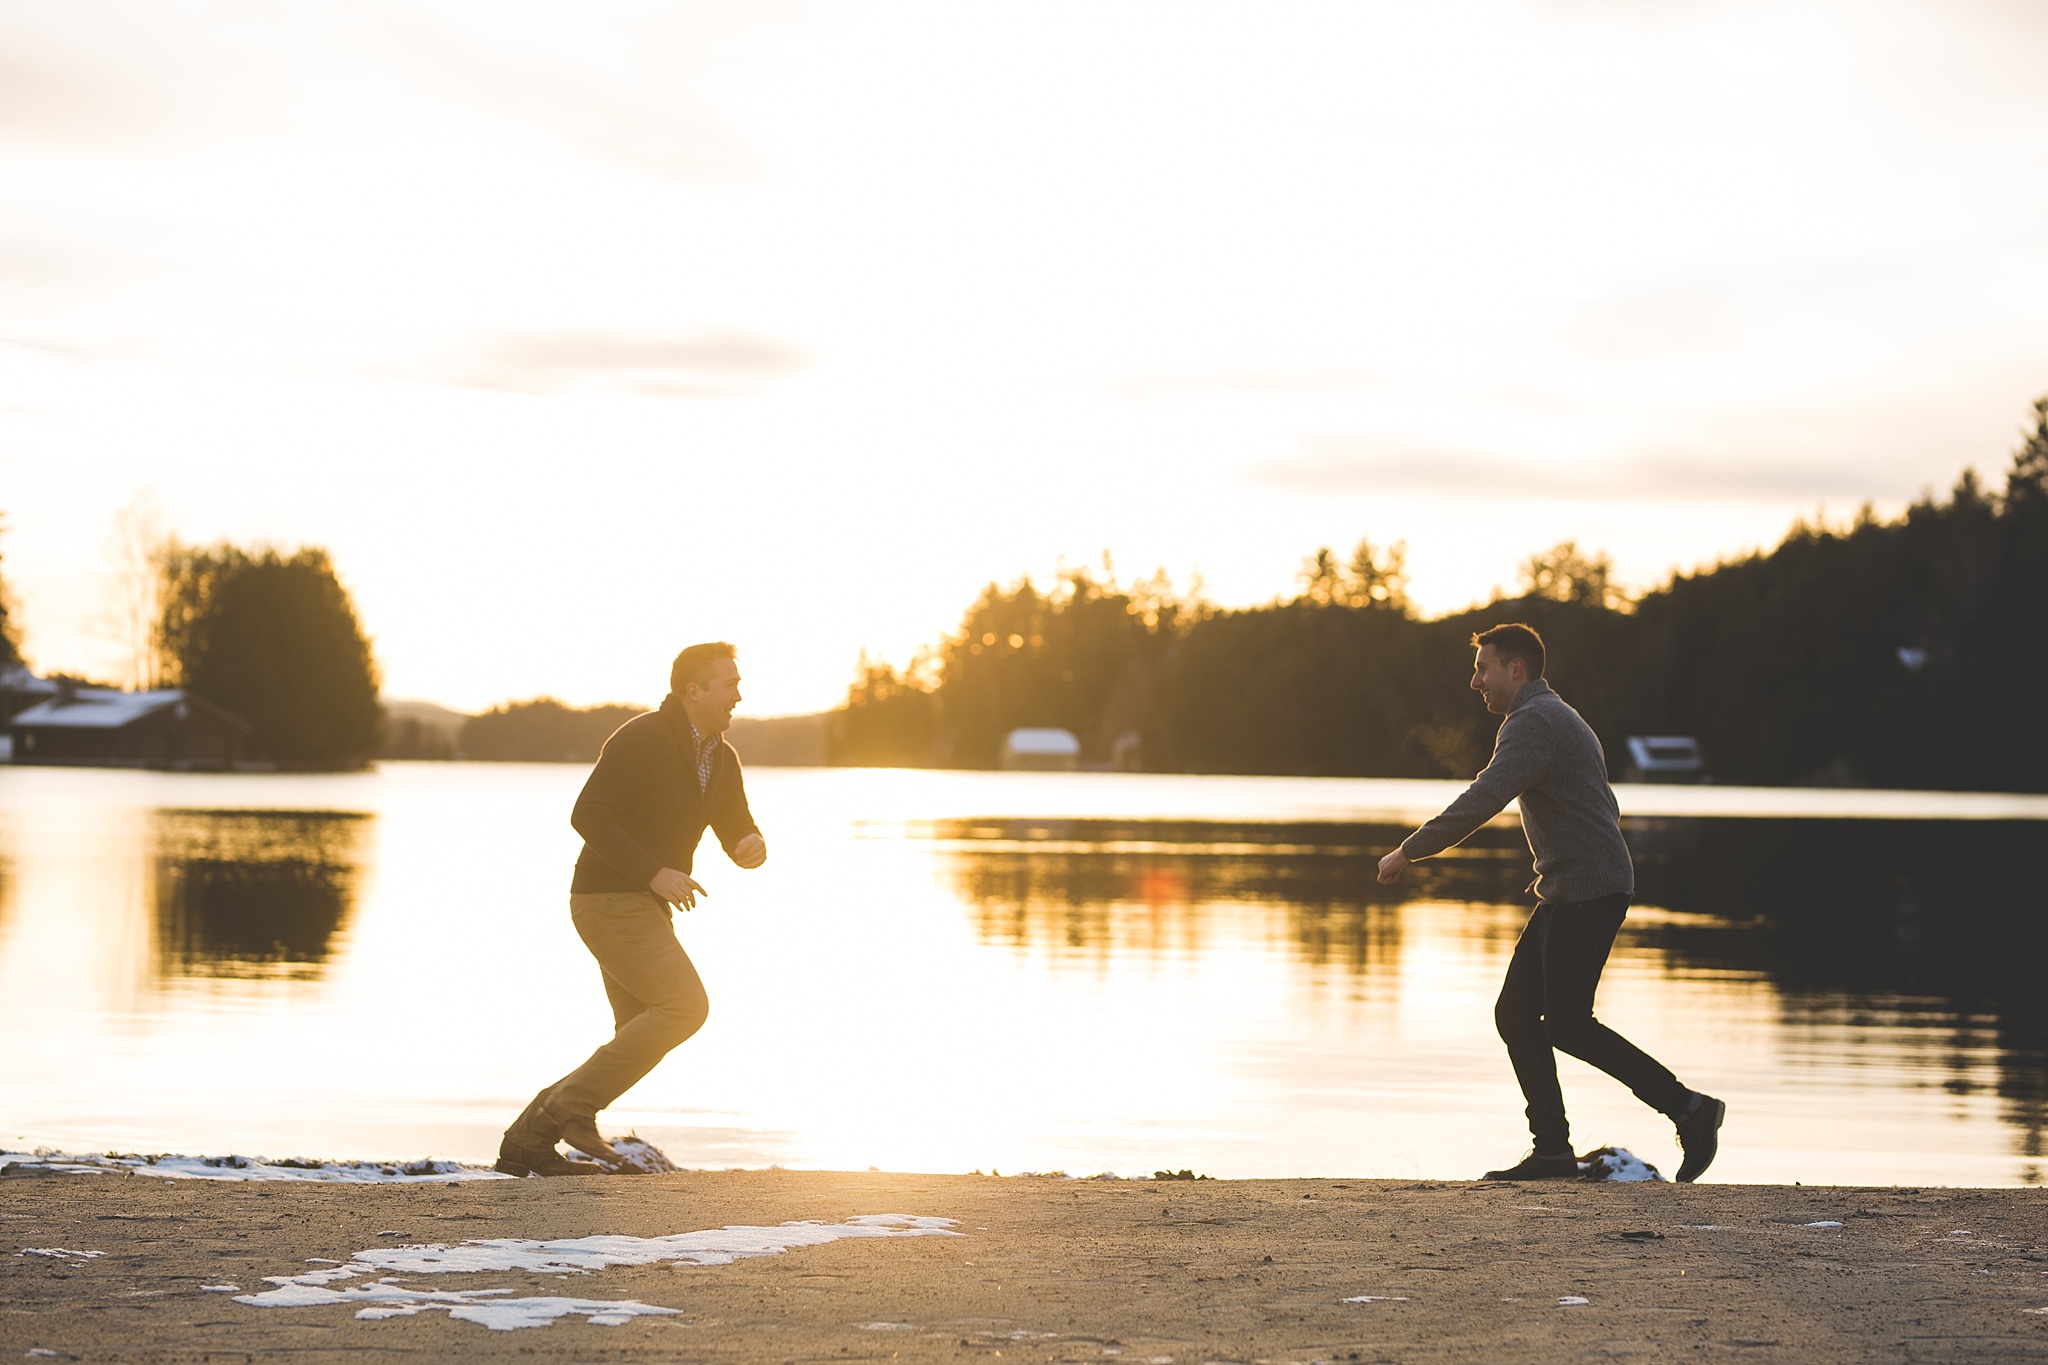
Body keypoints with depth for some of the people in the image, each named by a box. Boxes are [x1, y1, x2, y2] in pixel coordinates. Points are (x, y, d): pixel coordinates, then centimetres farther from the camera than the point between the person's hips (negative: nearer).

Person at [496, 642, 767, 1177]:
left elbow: (737, 836, 16)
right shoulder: (642, 740, -17)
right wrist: (655, 873, -25)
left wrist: (754, 847, -10)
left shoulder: (721, 760, 11)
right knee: (685, 1006, -19)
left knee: (641, 1041, 5)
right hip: (610, 902, -9)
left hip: (644, 908, 9)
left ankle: (528, 1143, 10)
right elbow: (588, 815, -22)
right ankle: (573, 1104, -12)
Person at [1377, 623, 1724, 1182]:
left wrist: (1408, 851, -17)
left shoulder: (1533, 722, -13)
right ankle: (1552, 1148, 6)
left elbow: (1482, 801, -23)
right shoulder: (1557, 718, 22)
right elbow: (1604, 807, 28)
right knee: (1515, 1014, 6)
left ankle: (1688, 1108, -4)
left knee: (1567, 1024, -10)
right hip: (1564, 895, 11)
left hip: (1587, 893, -11)